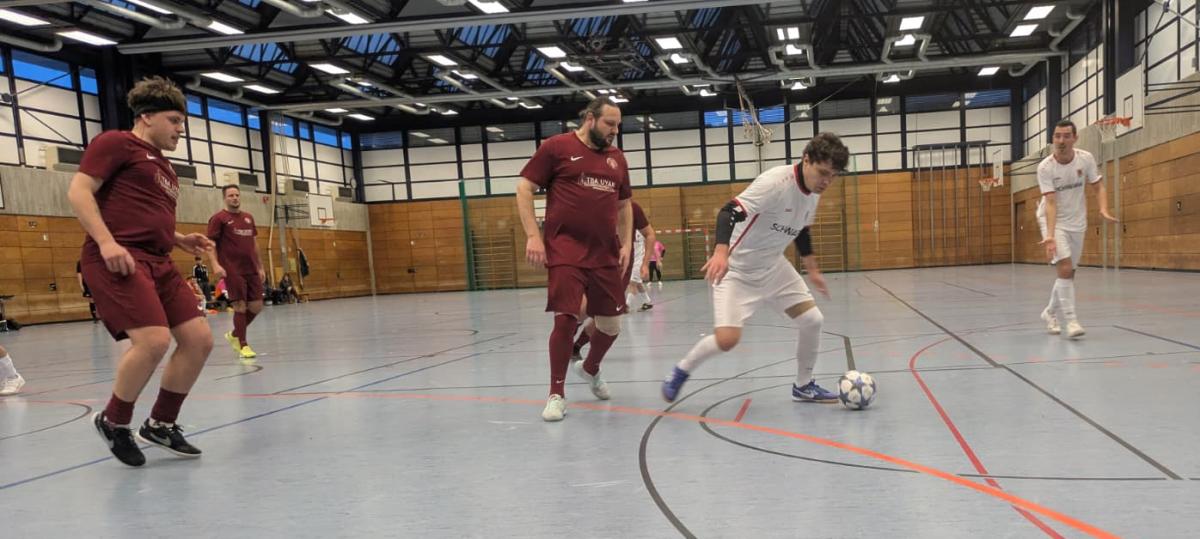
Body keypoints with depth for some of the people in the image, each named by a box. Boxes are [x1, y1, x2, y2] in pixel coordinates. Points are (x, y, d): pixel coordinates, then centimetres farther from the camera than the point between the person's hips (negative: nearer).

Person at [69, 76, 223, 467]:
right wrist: (107, 242, -20)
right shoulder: (115, 142, 1)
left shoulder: (164, 168, 25)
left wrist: (182, 240, 16)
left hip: (157, 263, 9)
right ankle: (114, 422, 2)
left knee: (199, 340, 1)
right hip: (117, 259, -9)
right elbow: (78, 191, -9)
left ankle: (160, 424, 17)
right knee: (154, 339, -23)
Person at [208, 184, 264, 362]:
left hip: (251, 269, 6)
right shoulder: (219, 218, -1)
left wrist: (260, 267, 17)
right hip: (233, 271, -6)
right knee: (240, 306, -5)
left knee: (256, 306, 3)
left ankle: (234, 335, 25)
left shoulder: (248, 217, 15)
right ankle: (243, 345, 7)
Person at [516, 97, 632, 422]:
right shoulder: (556, 147, -1)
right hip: (566, 251, -5)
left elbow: (624, 205, 22)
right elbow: (524, 189, -2)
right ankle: (557, 394, 7)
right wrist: (533, 235, -11)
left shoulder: (616, 158, 14)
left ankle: (591, 369, 40)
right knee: (566, 319, -11)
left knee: (611, 323, 9)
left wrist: (626, 243, 10)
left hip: (606, 254, 5)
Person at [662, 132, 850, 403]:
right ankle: (681, 371, 9)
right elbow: (730, 212, -34)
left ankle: (803, 386, 24)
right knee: (727, 339, -19)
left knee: (813, 321, 2)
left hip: (773, 267, 8)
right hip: (737, 269, -8)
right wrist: (721, 252, -50)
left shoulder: (813, 193, 2)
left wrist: (813, 270, 21)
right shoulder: (776, 182, -25)